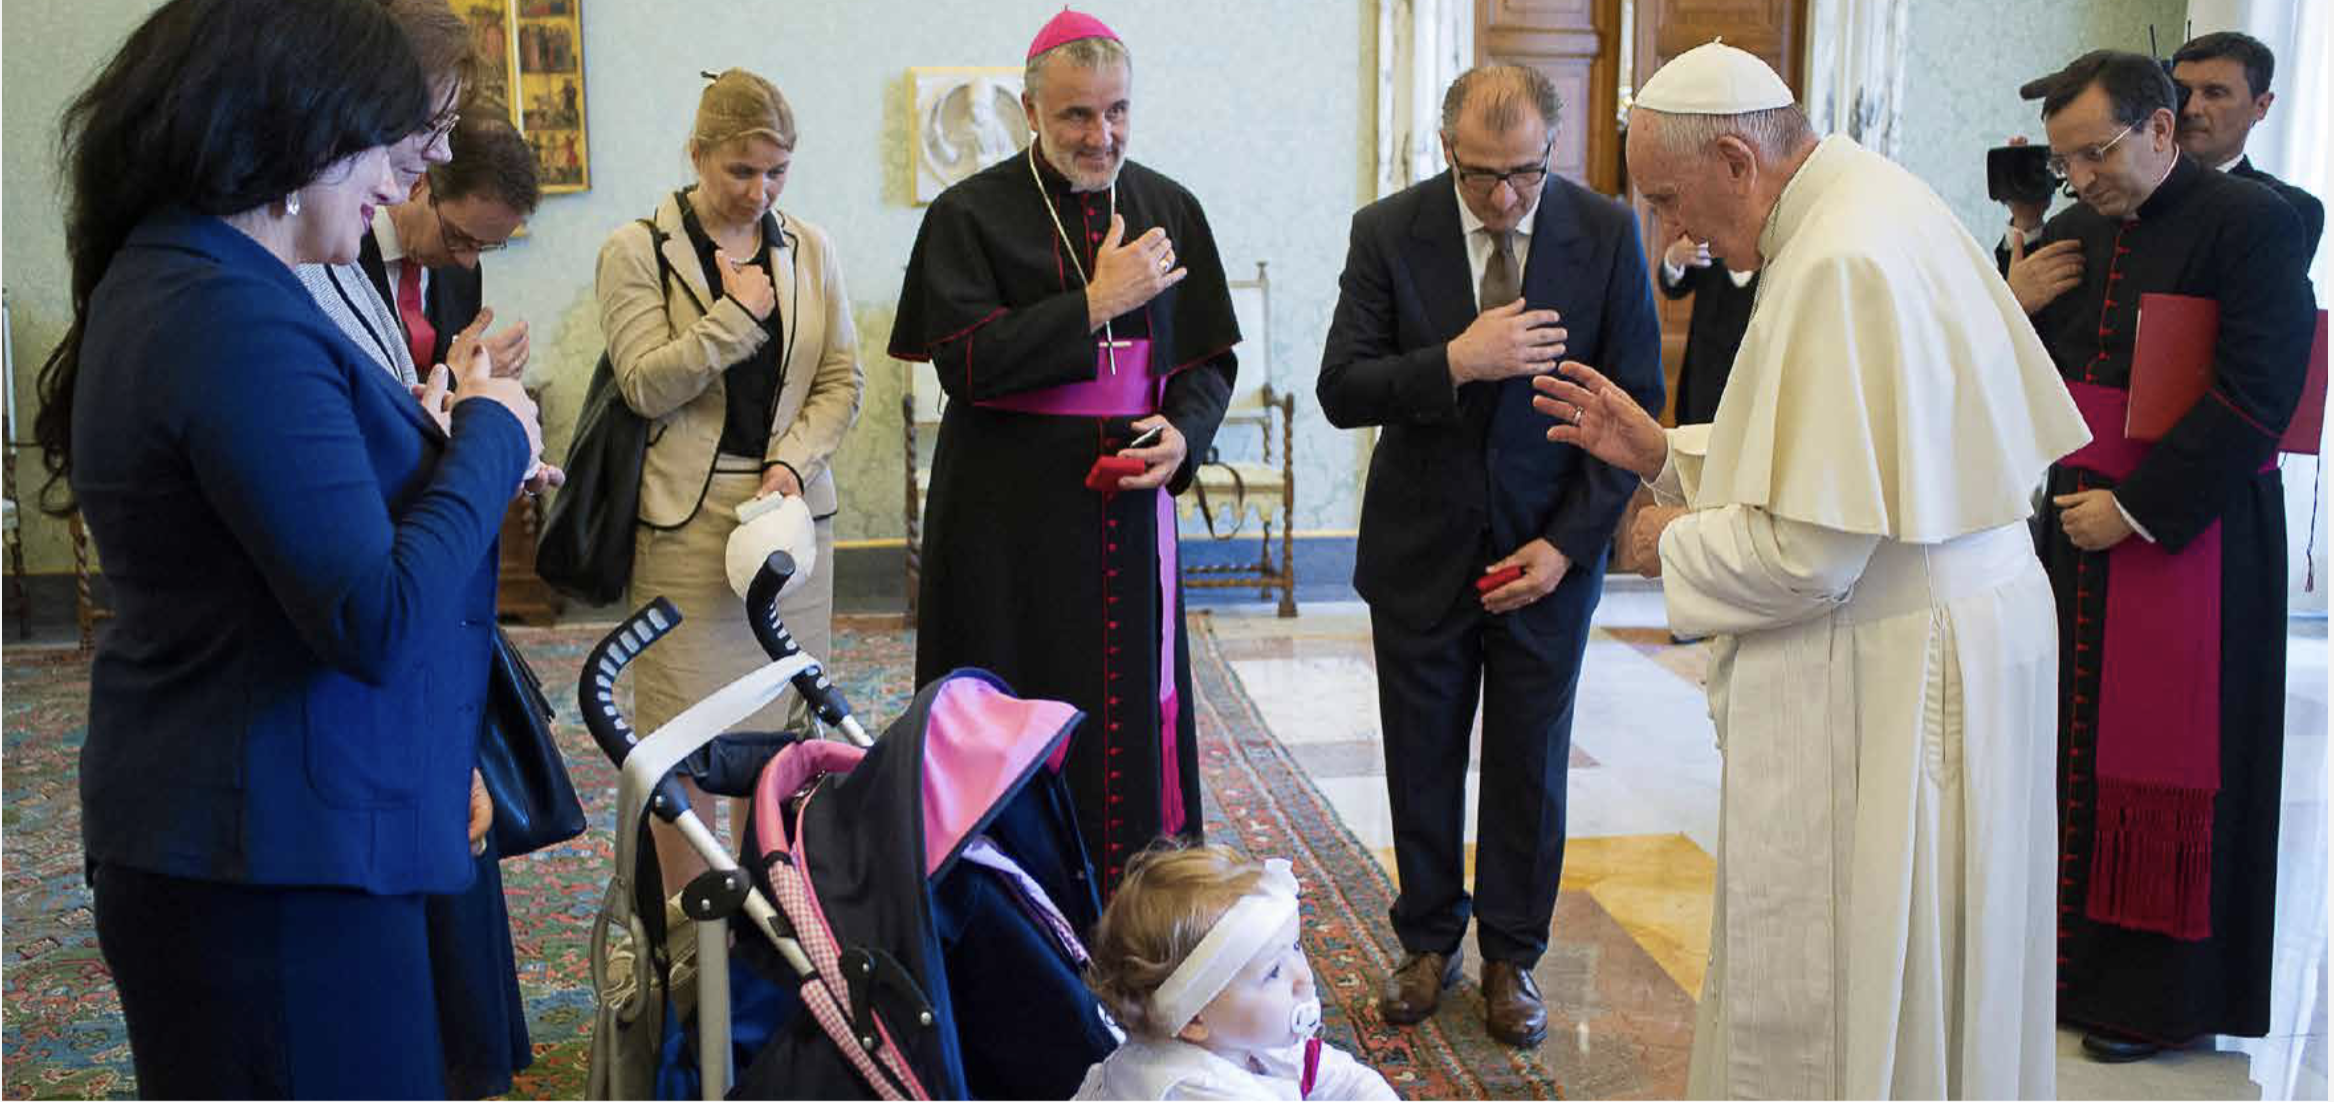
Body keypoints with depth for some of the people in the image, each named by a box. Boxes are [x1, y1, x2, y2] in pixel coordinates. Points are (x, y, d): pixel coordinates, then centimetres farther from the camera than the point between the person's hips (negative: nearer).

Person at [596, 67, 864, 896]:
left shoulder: (810, 250, 9)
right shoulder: (637, 251, -1)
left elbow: (842, 381, 7)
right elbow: (645, 384, -9)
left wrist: (793, 463, -8)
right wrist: (738, 314, -11)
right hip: (688, 518, -3)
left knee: (779, 728, 5)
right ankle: (687, 926, 11)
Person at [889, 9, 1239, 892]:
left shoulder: (1169, 210, 8)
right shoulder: (971, 214, -2)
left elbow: (1209, 359, 12)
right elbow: (966, 362, -12)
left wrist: (1183, 430, -8)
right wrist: (1095, 303, -16)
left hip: (1129, 506, 3)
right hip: (1008, 514, -3)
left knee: (1134, 709, 6)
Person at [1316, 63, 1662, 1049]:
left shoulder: (1606, 235, -9)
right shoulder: (1388, 232, -9)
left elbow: (1635, 405, -6)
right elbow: (1341, 390, -13)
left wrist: (1566, 543, -13)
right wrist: (1456, 363, -29)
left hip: (1546, 552, 0)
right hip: (1421, 550, 0)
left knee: (1529, 769, 11)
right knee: (1421, 762, 13)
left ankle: (1512, 955, 29)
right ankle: (1429, 940, 33)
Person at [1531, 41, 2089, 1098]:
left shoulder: (1839, 267, -24)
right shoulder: (1874, 201, 7)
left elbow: (1809, 555, -24)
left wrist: (1678, 535, -6)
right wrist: (1661, 449, 10)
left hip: (1885, 679, -10)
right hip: (1955, 632, 10)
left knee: (1833, 1012, 5)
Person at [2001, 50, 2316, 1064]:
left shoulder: (2251, 222, -9)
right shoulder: (2068, 236, 10)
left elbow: (2258, 393, -14)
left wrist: (2135, 508, -15)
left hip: (2185, 535, -6)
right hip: (2071, 528, 6)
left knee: (2163, 763, 1)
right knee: (2067, 748, 8)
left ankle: (2161, 996, 15)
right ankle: (2070, 958, 21)